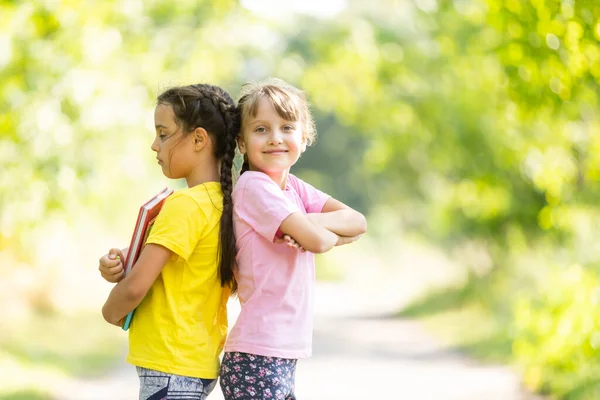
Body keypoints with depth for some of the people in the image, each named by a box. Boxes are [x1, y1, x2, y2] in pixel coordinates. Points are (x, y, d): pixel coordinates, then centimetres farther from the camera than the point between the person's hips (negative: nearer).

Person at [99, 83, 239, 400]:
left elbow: (135, 287, -21)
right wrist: (118, 264, -4)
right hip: (203, 359, 9)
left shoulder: (185, 205, -17)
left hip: (170, 367, -9)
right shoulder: (224, 201, 9)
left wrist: (111, 312, 0)